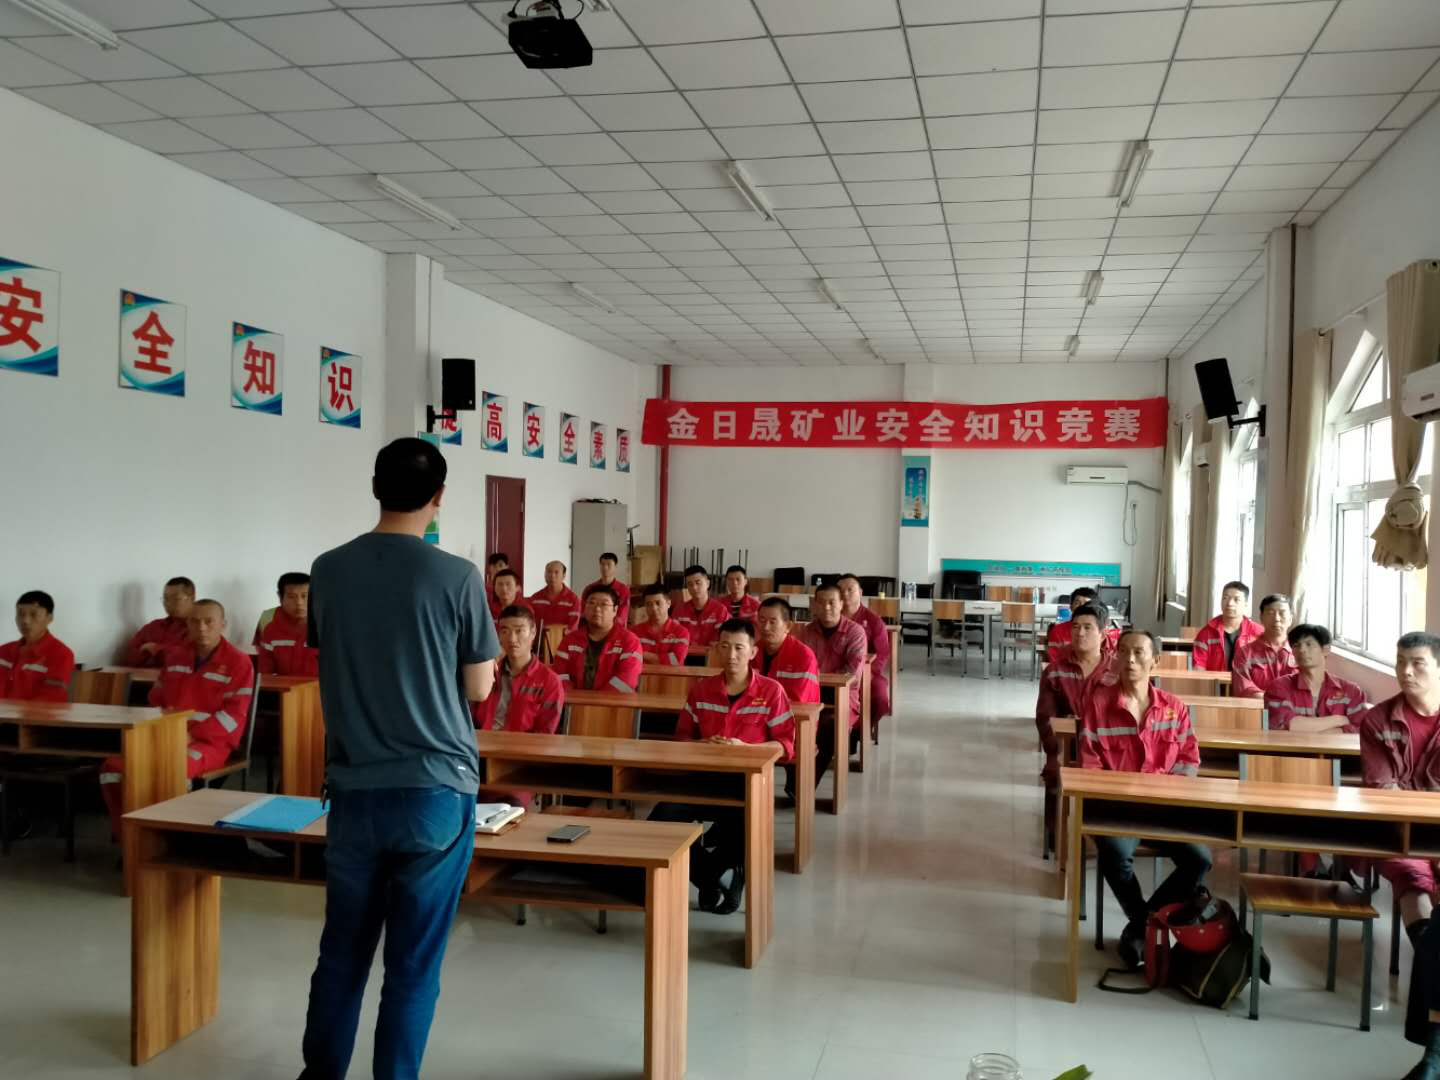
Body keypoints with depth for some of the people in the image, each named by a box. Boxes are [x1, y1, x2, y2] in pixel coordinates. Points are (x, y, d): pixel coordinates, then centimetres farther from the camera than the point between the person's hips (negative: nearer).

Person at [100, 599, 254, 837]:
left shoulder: (238, 662, -3)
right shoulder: (175, 655, 17)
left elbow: (234, 713, -11)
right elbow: (156, 699, 23)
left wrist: (192, 735, -19)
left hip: (210, 741, -6)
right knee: (113, 764, -16)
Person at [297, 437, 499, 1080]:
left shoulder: (328, 571, 0)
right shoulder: (457, 577, -11)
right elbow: (479, 687, -4)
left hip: (354, 789, 4)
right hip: (436, 791, -3)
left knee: (342, 947, 19)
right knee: (414, 960, 8)